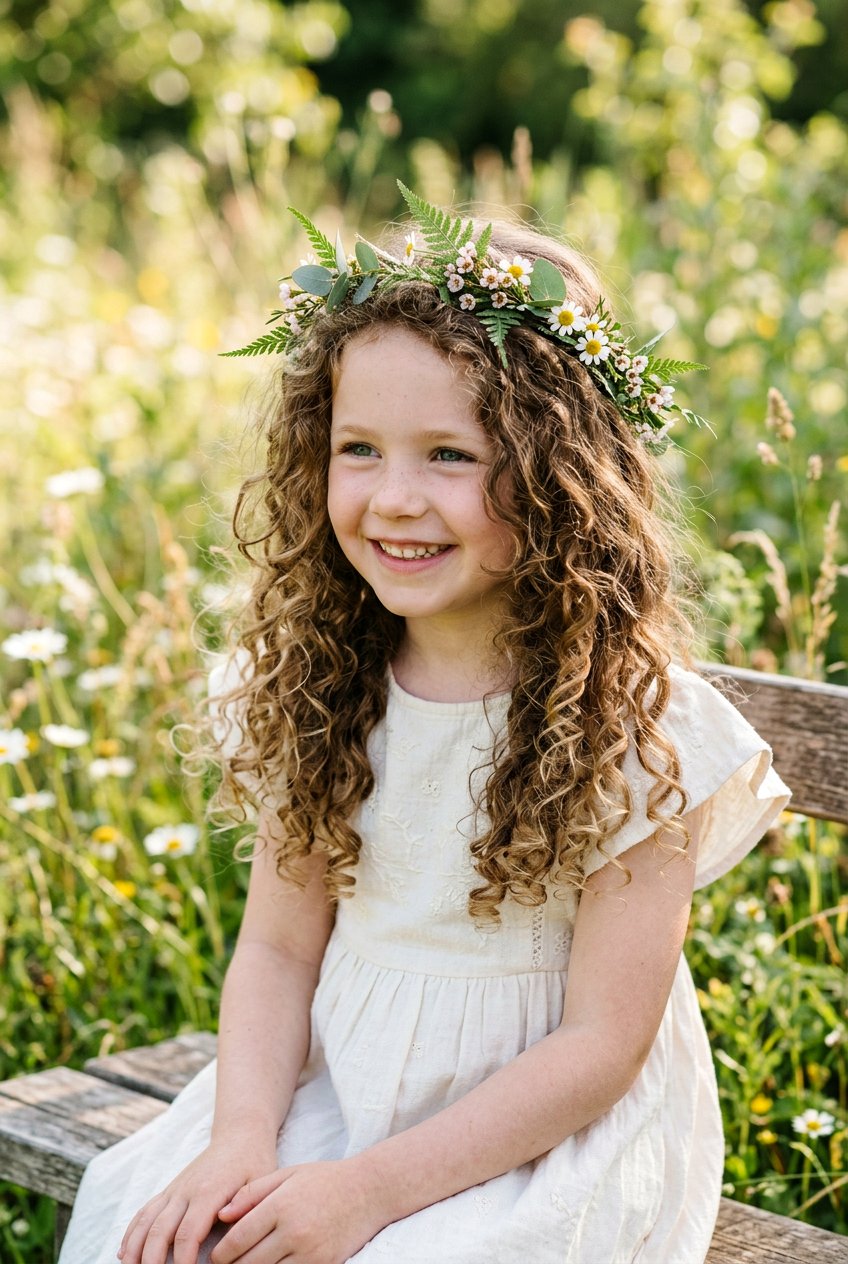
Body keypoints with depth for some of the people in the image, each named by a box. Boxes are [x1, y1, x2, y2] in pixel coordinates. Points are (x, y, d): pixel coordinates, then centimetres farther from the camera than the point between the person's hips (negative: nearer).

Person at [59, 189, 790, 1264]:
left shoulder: (631, 719, -15)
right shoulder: (318, 682, 0)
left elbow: (602, 1041, -15)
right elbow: (279, 944, 3)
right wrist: (242, 1138, -15)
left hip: (554, 1130, -4)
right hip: (332, 1088, 4)